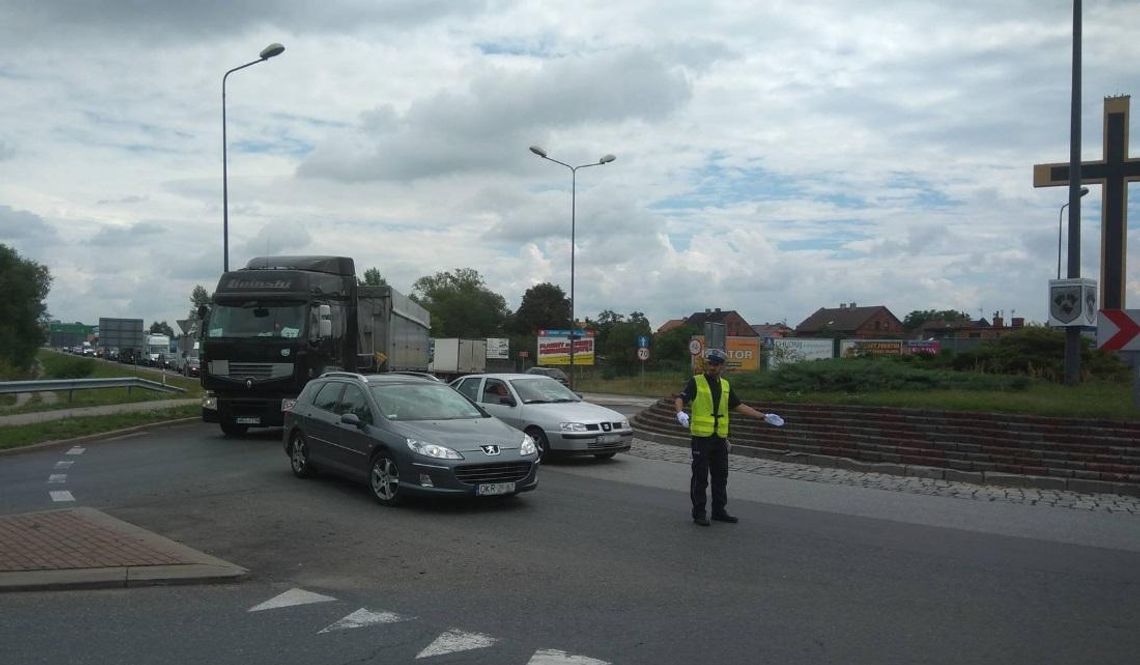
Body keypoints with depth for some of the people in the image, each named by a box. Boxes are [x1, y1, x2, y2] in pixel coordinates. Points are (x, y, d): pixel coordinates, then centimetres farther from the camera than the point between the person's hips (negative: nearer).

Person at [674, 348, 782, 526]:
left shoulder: (725, 385, 14)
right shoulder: (696, 382, -3)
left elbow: (739, 406, 17)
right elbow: (680, 399, -16)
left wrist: (763, 416, 14)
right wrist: (680, 413, -38)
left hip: (720, 438, 6)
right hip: (701, 436, -5)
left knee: (721, 476, 11)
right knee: (700, 477, -1)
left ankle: (719, 510, 22)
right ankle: (699, 513, 6)